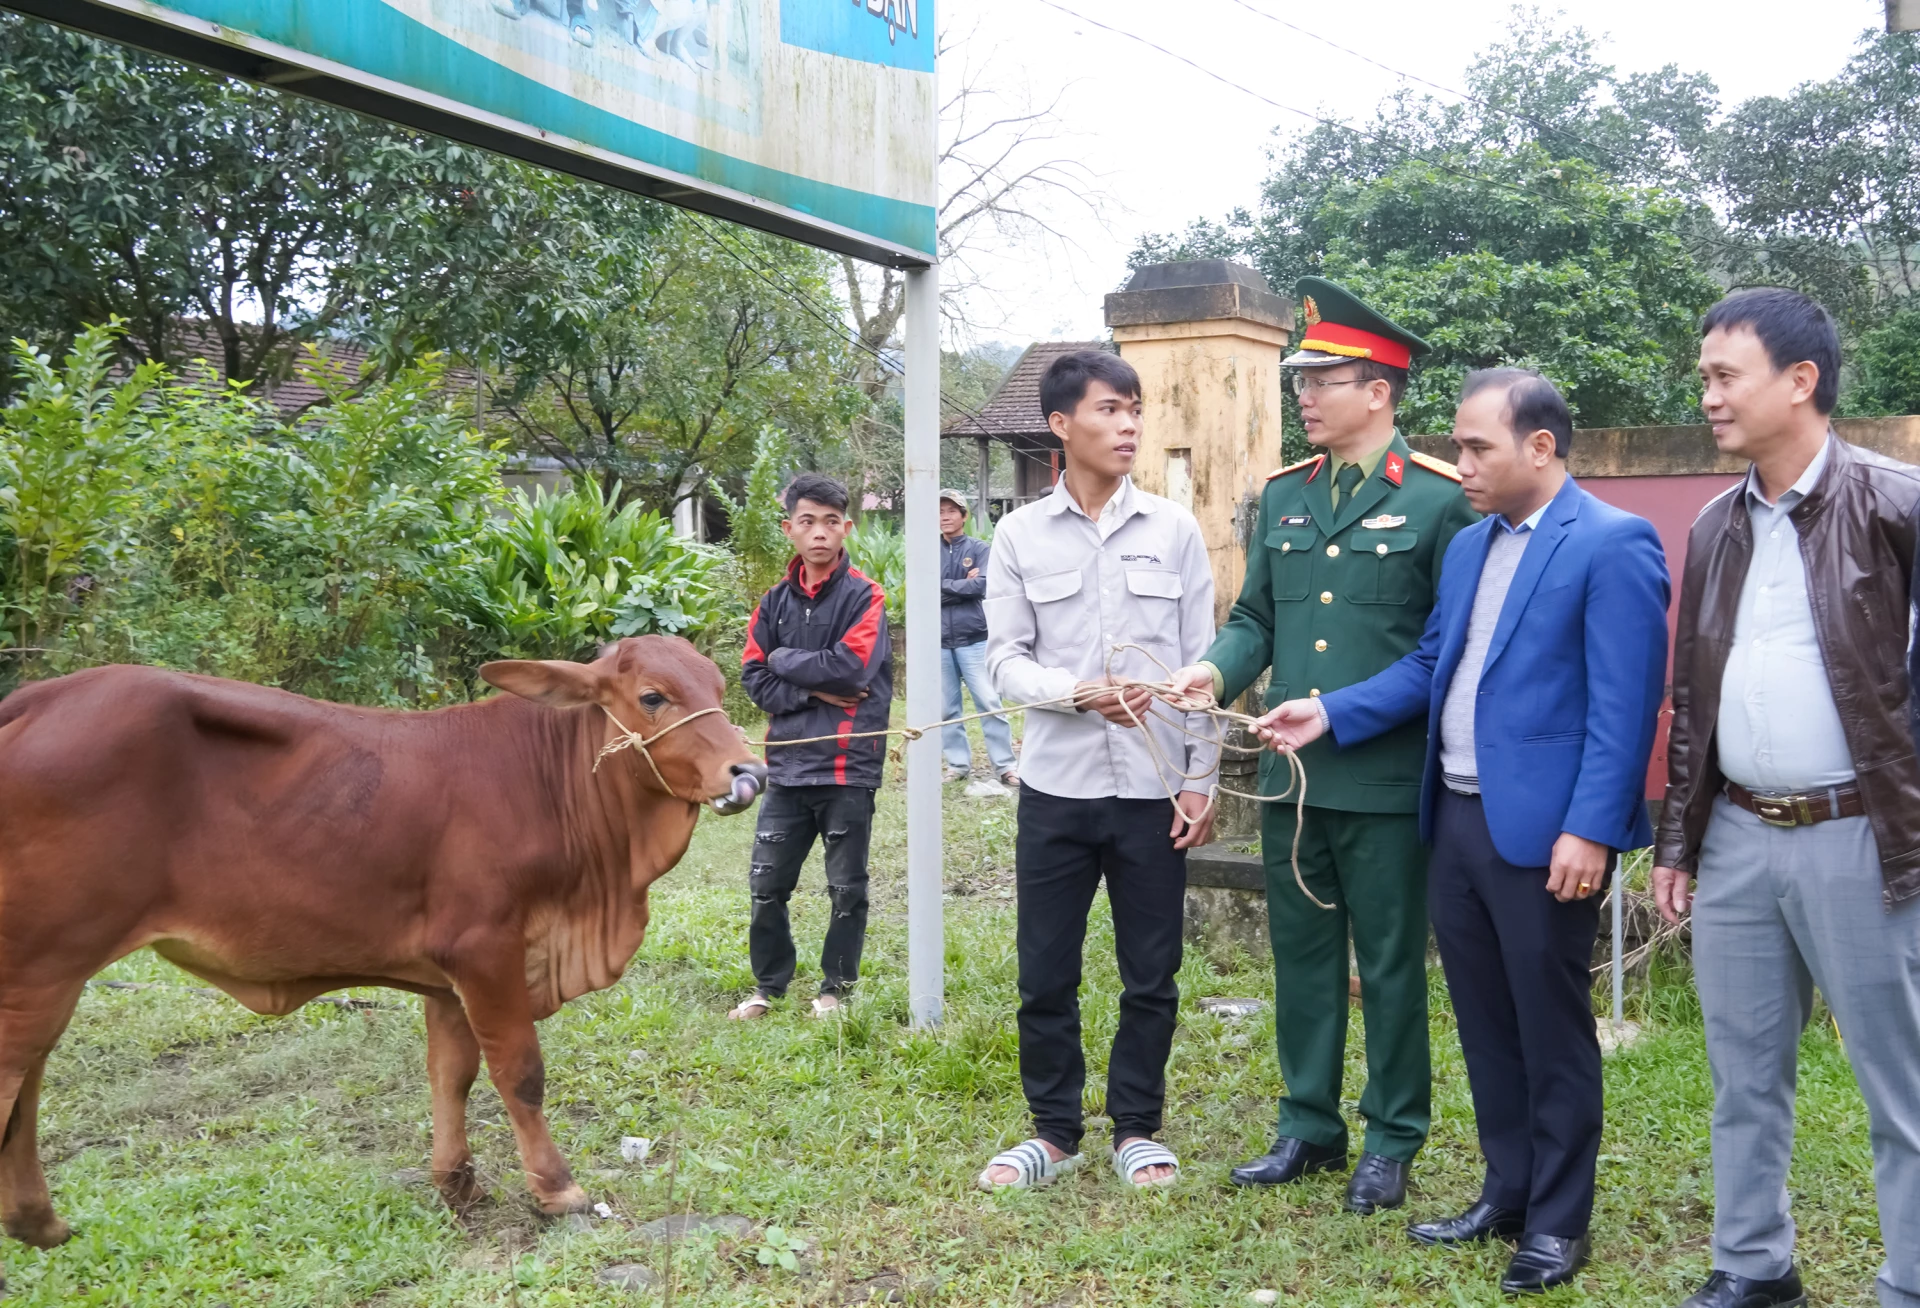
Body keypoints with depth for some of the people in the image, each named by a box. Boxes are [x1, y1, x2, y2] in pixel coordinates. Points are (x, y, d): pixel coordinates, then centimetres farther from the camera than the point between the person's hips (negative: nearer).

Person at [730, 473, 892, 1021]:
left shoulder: (864, 596, -6)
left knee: (846, 888, 8)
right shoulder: (776, 601, 9)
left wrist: (785, 660, -7)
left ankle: (836, 986, 24)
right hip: (788, 766, 4)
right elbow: (754, 678, 2)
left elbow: (851, 666, -19)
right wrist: (813, 691, -12)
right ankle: (768, 984, 26)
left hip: (848, 768, -4)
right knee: (767, 884, 9)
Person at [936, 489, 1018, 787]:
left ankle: (1004, 766, 1)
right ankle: (958, 764, 16)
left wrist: (943, 586, -7)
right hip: (939, 642, 2)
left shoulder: (980, 549, 2)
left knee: (989, 703, -4)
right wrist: (963, 585, -8)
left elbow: (982, 586, -12)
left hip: (973, 639, -2)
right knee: (947, 708, 6)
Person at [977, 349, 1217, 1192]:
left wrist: (1201, 780, -1)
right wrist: (1078, 694, -19)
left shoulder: (1174, 530, 2)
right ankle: (1054, 1130, 25)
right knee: (1045, 973, 7)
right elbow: (1005, 660, 0)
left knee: (1151, 974, 9)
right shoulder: (1021, 536, 2)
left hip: (1155, 789, 0)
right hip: (1057, 785, 0)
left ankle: (1137, 1128, 26)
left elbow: (1199, 663, 3)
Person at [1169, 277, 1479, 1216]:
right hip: (1291, 777, 6)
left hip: (1386, 781, -5)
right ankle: (1309, 1128, 30)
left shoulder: (1441, 499, -7)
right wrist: (1217, 670, -7)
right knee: (1301, 958, 15)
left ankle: (1391, 1142, 24)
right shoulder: (1283, 497, 11)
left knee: (1390, 967, 8)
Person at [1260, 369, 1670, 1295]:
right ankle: (1505, 1194, 31)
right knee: (1484, 1024, 16)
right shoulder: (1468, 546, 14)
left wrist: (1591, 830, -20)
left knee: (1552, 1030, 6)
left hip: (1544, 832, -7)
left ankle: (1557, 1224, 21)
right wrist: (1331, 715, 4)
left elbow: (1625, 704, -16)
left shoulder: (1611, 544, -11)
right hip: (1457, 819, 7)